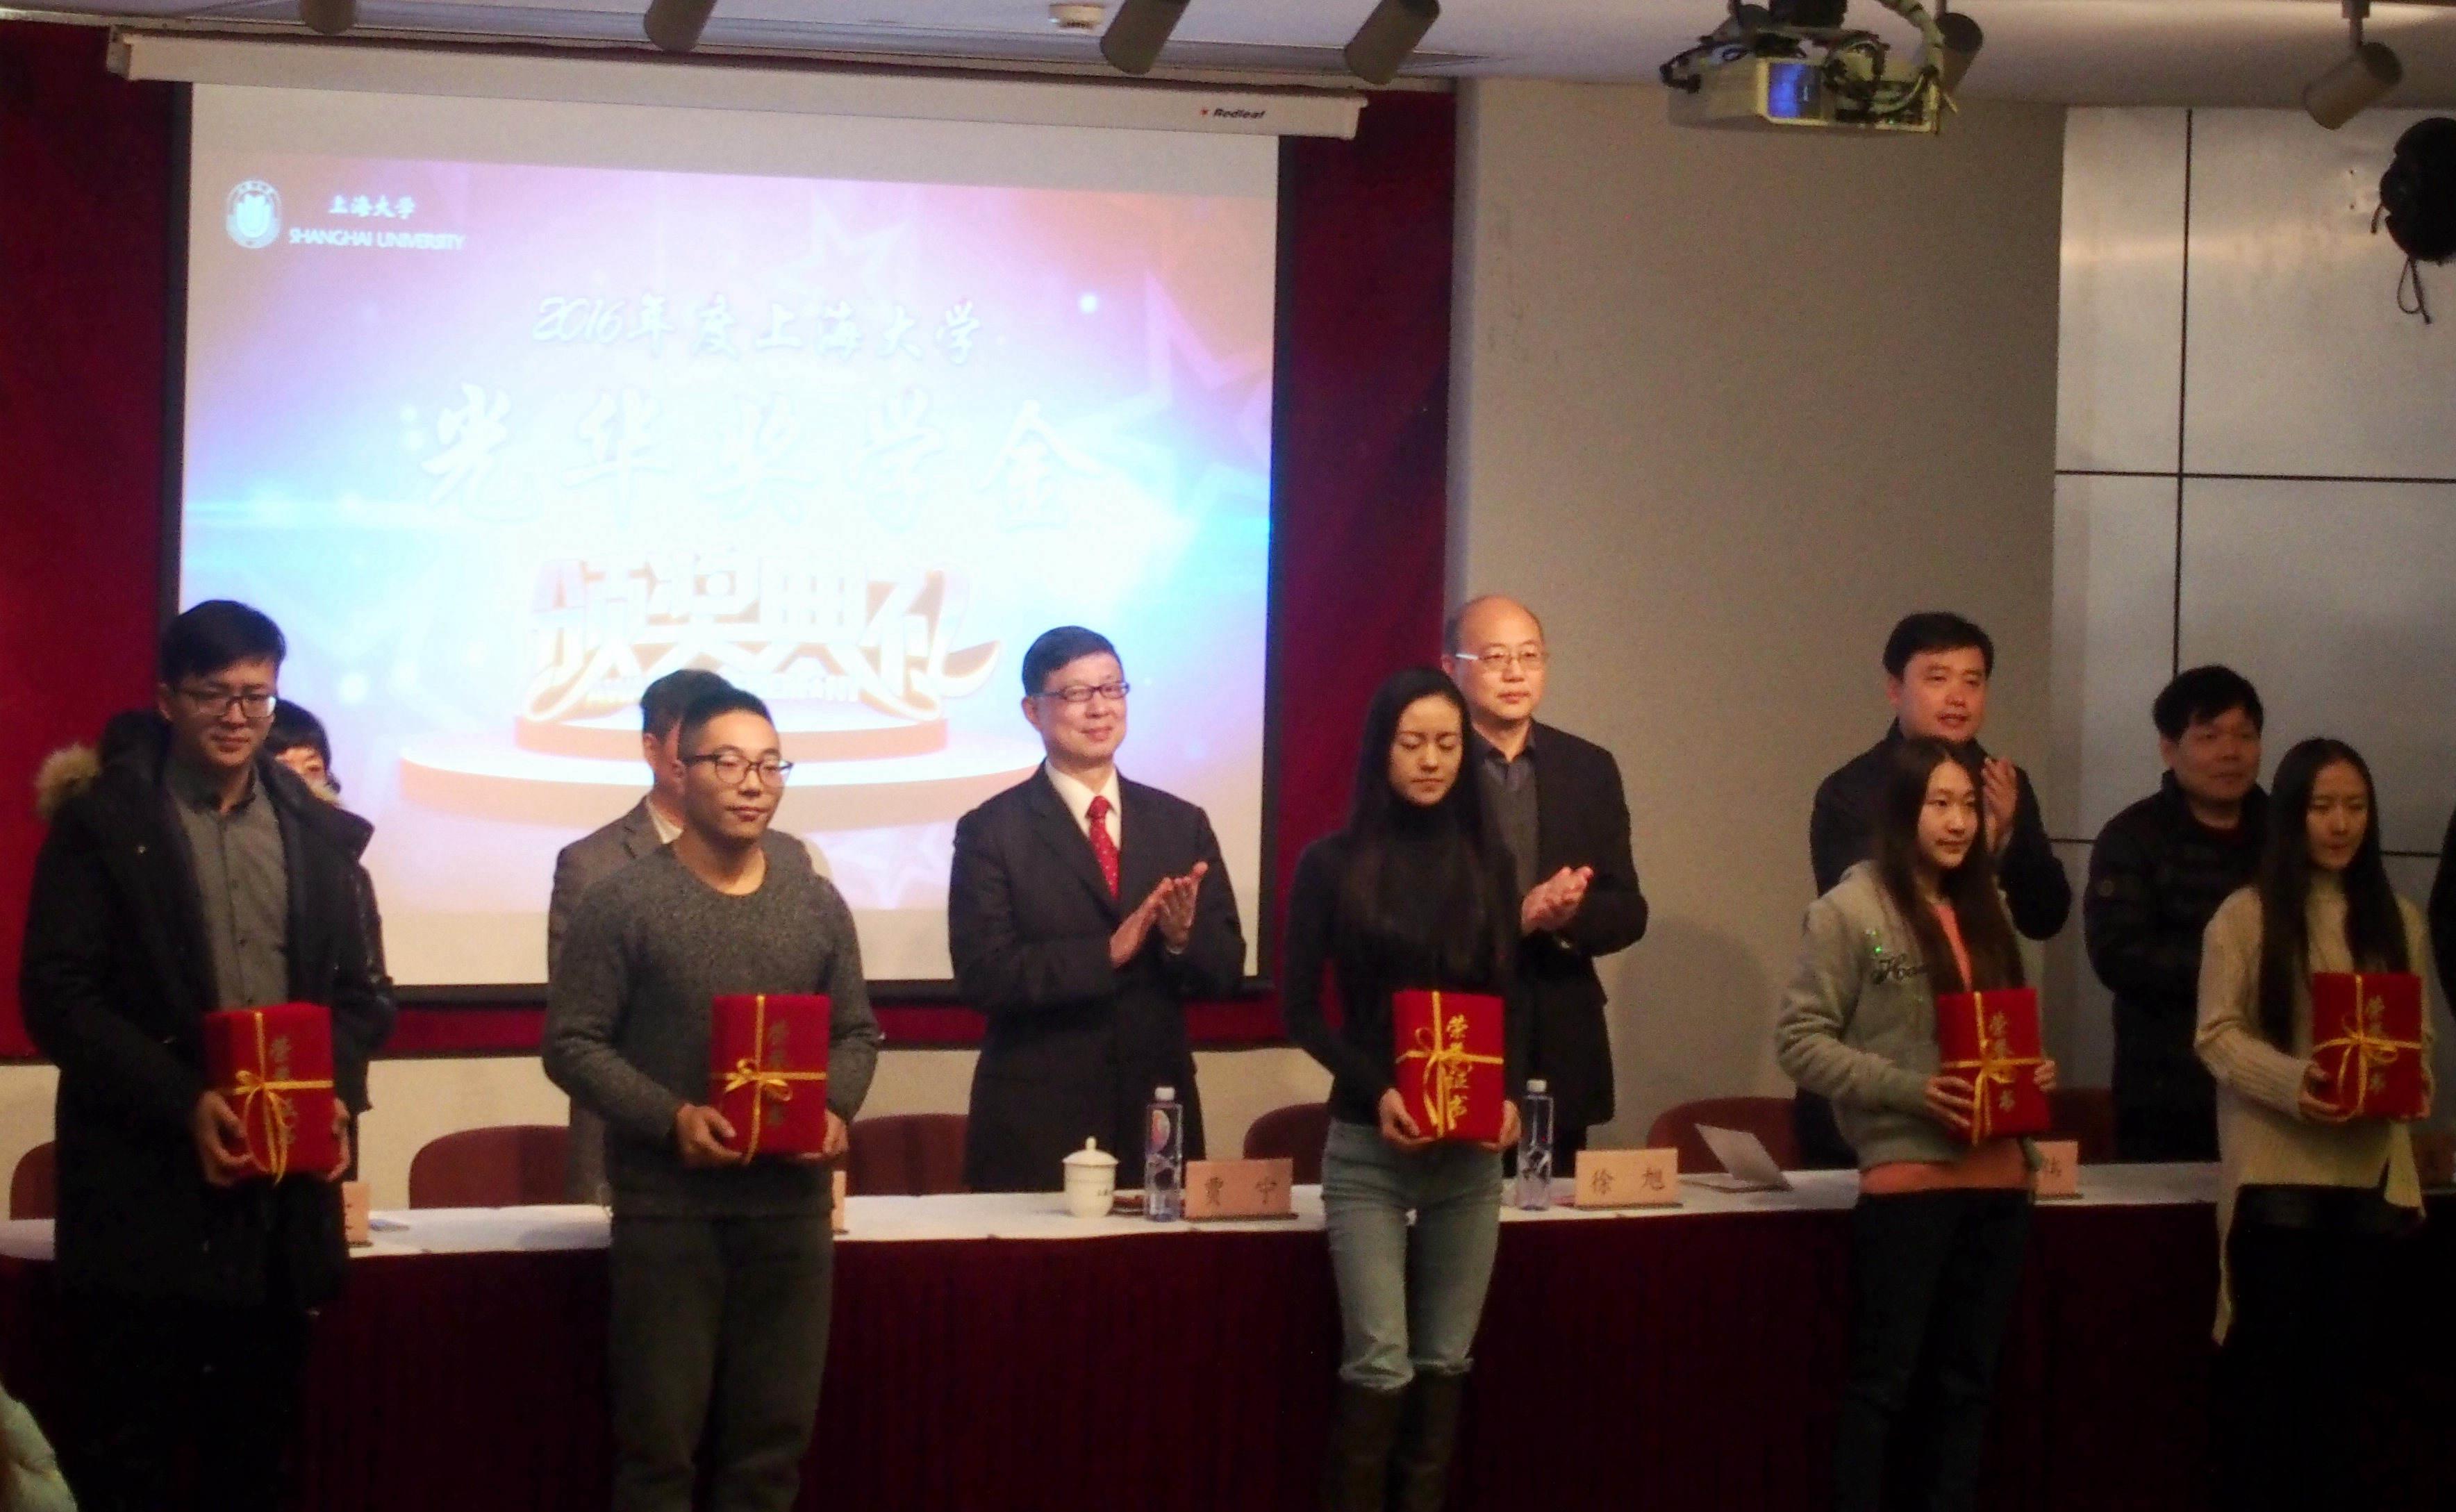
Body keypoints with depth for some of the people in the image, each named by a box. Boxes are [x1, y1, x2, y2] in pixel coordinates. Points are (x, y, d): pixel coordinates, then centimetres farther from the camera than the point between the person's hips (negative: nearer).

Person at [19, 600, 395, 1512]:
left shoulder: (319, 834, 13)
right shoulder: (101, 819, -1)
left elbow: (362, 990, 14)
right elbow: (57, 996, -8)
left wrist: (339, 1094, -7)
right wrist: (182, 1102, -18)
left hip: (285, 1189, 4)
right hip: (144, 1190, -4)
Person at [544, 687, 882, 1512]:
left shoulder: (818, 905, 8)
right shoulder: (622, 903, -5)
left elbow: (857, 1032, 14)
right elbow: (572, 1042, -6)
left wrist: (834, 1108, -7)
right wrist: (670, 1117, -19)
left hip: (792, 1203, 4)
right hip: (665, 1205, -4)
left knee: (775, 1434, 9)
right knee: (659, 1436, 2)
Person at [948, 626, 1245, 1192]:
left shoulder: (1182, 824, 10)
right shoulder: (991, 831, -1)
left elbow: (1226, 970, 7)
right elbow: (982, 974, -11)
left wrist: (1182, 938, -14)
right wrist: (1107, 952, -19)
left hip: (1159, 1114, 3)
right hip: (1036, 1124, -3)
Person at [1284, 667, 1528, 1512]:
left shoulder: (1489, 864, 8)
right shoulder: (1332, 864, -1)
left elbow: (1512, 1000, 10)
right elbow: (1301, 1009, -2)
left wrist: (1511, 1094, -8)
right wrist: (1375, 1090, -16)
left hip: (1472, 1146, 3)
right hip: (1368, 1143, -3)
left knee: (1445, 1361, 5)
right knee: (1379, 1366, -8)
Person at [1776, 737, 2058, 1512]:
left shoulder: (1985, 911, 13)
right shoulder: (1850, 910, -6)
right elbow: (1799, 1041, -10)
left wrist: (2033, 1073, 0)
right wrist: (1909, 1089, -19)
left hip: (1997, 1178, 6)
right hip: (1907, 1178, -6)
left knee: (1967, 1378, 11)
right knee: (1884, 1379, -1)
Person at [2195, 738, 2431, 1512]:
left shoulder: (2397, 920, 12)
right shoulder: (2245, 915, -2)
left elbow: (2419, 1033, 12)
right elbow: (2217, 1034, -7)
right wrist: (2293, 1083, -23)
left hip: (2371, 1168, 4)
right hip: (2276, 1166, -4)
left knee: (2345, 1355, 7)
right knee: (2268, 1351, -1)